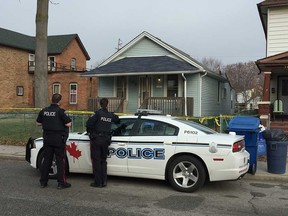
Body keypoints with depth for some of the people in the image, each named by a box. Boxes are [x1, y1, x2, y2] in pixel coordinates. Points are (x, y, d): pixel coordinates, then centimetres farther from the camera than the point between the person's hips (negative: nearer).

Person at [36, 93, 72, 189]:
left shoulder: (44, 111, 2)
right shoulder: (60, 111, -14)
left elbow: (38, 123, 13)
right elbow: (68, 124, -15)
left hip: (47, 138, 5)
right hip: (59, 138, -5)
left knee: (47, 160, 13)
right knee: (60, 160, 3)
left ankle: (43, 182, 18)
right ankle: (61, 183, 5)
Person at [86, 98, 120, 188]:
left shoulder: (98, 113, -9)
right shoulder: (111, 115, 7)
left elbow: (89, 123, -16)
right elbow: (117, 120, 25)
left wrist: (90, 131, 2)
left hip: (96, 139, -5)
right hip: (106, 140, 5)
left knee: (96, 161, 2)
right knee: (103, 161, 15)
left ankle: (98, 182, 2)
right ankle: (104, 181, 16)